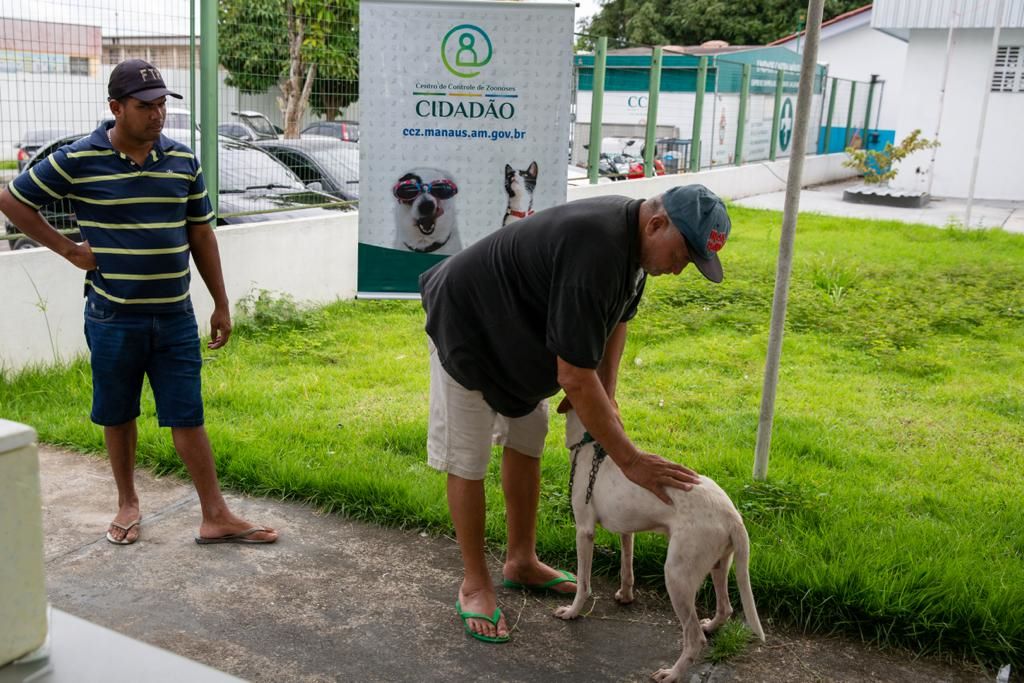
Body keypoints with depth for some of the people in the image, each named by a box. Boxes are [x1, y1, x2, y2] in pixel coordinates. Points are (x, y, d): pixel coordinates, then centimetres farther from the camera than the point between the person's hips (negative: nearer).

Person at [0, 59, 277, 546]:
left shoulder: (183, 161, 2)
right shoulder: (78, 161, -7)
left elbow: (201, 235, 8)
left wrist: (221, 304, 7)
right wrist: (70, 250, -3)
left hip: (175, 318, 2)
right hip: (113, 318, -1)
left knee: (187, 417, 4)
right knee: (117, 415, 13)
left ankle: (215, 517, 9)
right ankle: (128, 503, 33)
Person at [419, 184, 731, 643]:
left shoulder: (632, 236, -9)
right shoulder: (593, 251, -39)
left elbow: (618, 315, 9)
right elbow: (574, 378, -37)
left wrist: (607, 399, 1)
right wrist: (629, 460, -31)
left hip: (519, 335, 9)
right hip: (465, 326, -9)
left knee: (526, 441, 15)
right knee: (467, 461, -3)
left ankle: (521, 561, 31)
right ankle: (474, 584, 14)